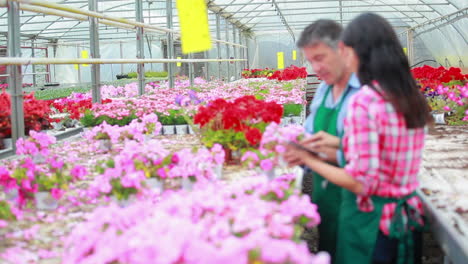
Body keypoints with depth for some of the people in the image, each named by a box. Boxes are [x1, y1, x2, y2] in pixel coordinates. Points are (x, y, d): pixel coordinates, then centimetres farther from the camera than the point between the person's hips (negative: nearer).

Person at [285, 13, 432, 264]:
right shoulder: (411, 97, 2)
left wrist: (309, 160, -8)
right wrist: (339, 142, 13)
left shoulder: (363, 101, -21)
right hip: (408, 216, 7)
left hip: (371, 219, -7)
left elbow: (361, 182, -21)